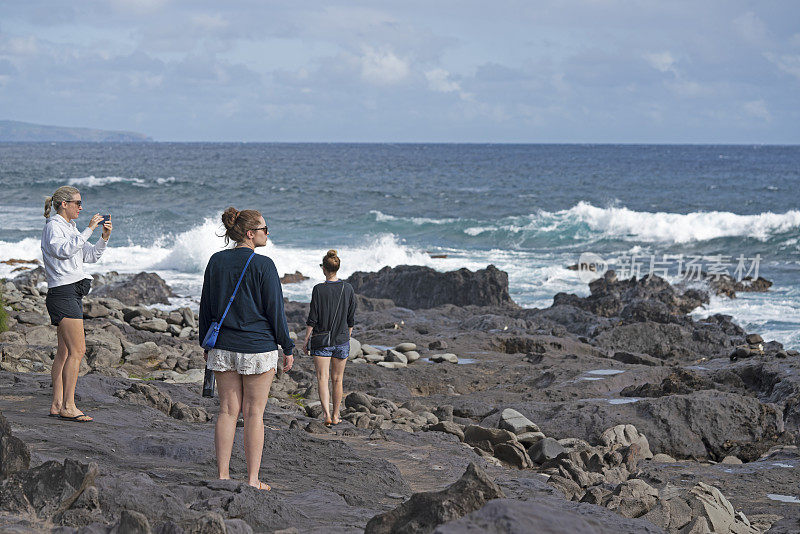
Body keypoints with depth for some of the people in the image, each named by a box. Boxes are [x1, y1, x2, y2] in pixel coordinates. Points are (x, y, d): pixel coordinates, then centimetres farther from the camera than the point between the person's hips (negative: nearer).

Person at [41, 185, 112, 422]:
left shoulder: (70, 227, 20)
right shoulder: (53, 226, -8)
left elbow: (90, 256, 22)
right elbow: (63, 250, -26)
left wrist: (104, 238, 6)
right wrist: (88, 230, -24)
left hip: (73, 293, 10)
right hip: (63, 292, -10)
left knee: (65, 351, 7)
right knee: (77, 349, -13)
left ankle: (57, 405, 9)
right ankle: (68, 406, -12)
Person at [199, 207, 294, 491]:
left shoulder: (216, 261, 4)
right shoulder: (263, 265, -11)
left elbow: (206, 307, 10)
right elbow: (275, 310, -8)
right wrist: (287, 348, 1)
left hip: (223, 347, 5)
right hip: (258, 347, -4)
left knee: (228, 410, 9)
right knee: (254, 413, 2)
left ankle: (222, 475, 9)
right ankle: (253, 480, 5)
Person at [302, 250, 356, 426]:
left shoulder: (318, 289, -11)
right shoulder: (348, 289, -2)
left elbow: (312, 319, -9)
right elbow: (351, 319, 4)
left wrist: (306, 339, 0)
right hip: (341, 339, 3)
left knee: (322, 378, -5)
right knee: (337, 379, 14)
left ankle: (327, 414, -22)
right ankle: (335, 416, 21)